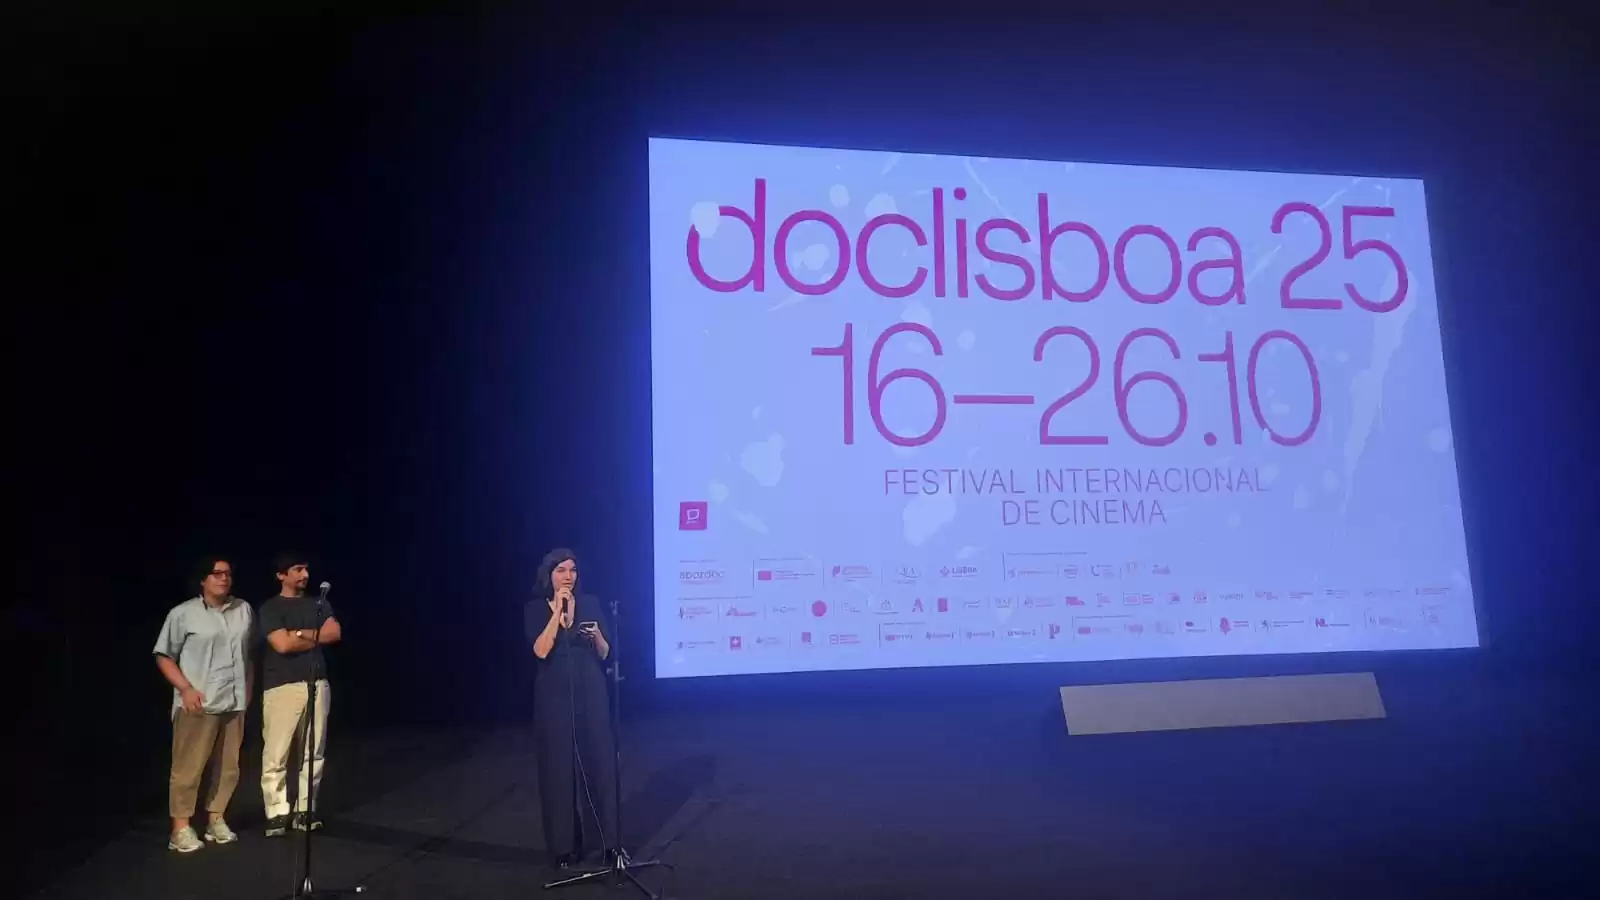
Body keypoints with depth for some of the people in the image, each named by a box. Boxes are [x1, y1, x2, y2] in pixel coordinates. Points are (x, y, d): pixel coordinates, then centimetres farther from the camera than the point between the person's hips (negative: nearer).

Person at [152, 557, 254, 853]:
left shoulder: (244, 610, 8)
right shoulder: (183, 614, -5)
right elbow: (163, 657, -3)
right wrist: (186, 688, -12)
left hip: (234, 703, 5)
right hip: (198, 703, -5)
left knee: (228, 766, 9)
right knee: (189, 766, -3)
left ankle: (215, 819, 22)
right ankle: (180, 827, 6)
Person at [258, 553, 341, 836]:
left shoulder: (319, 604, 14)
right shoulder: (270, 608, 0)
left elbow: (335, 633, 0)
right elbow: (283, 645, -12)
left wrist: (300, 634, -7)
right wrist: (316, 637, -1)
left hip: (317, 685, 4)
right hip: (282, 688, -4)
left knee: (314, 753, 6)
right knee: (276, 755, -5)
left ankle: (305, 810, 13)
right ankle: (277, 812, 3)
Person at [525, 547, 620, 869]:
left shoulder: (590, 604, 4)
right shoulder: (536, 609, -1)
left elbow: (604, 654, 5)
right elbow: (541, 651, -15)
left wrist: (597, 636, -16)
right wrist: (557, 610, -17)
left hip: (590, 693, 2)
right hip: (555, 696, -2)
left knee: (600, 761, 2)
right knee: (560, 767, 1)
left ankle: (610, 840, 11)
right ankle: (565, 846, 12)